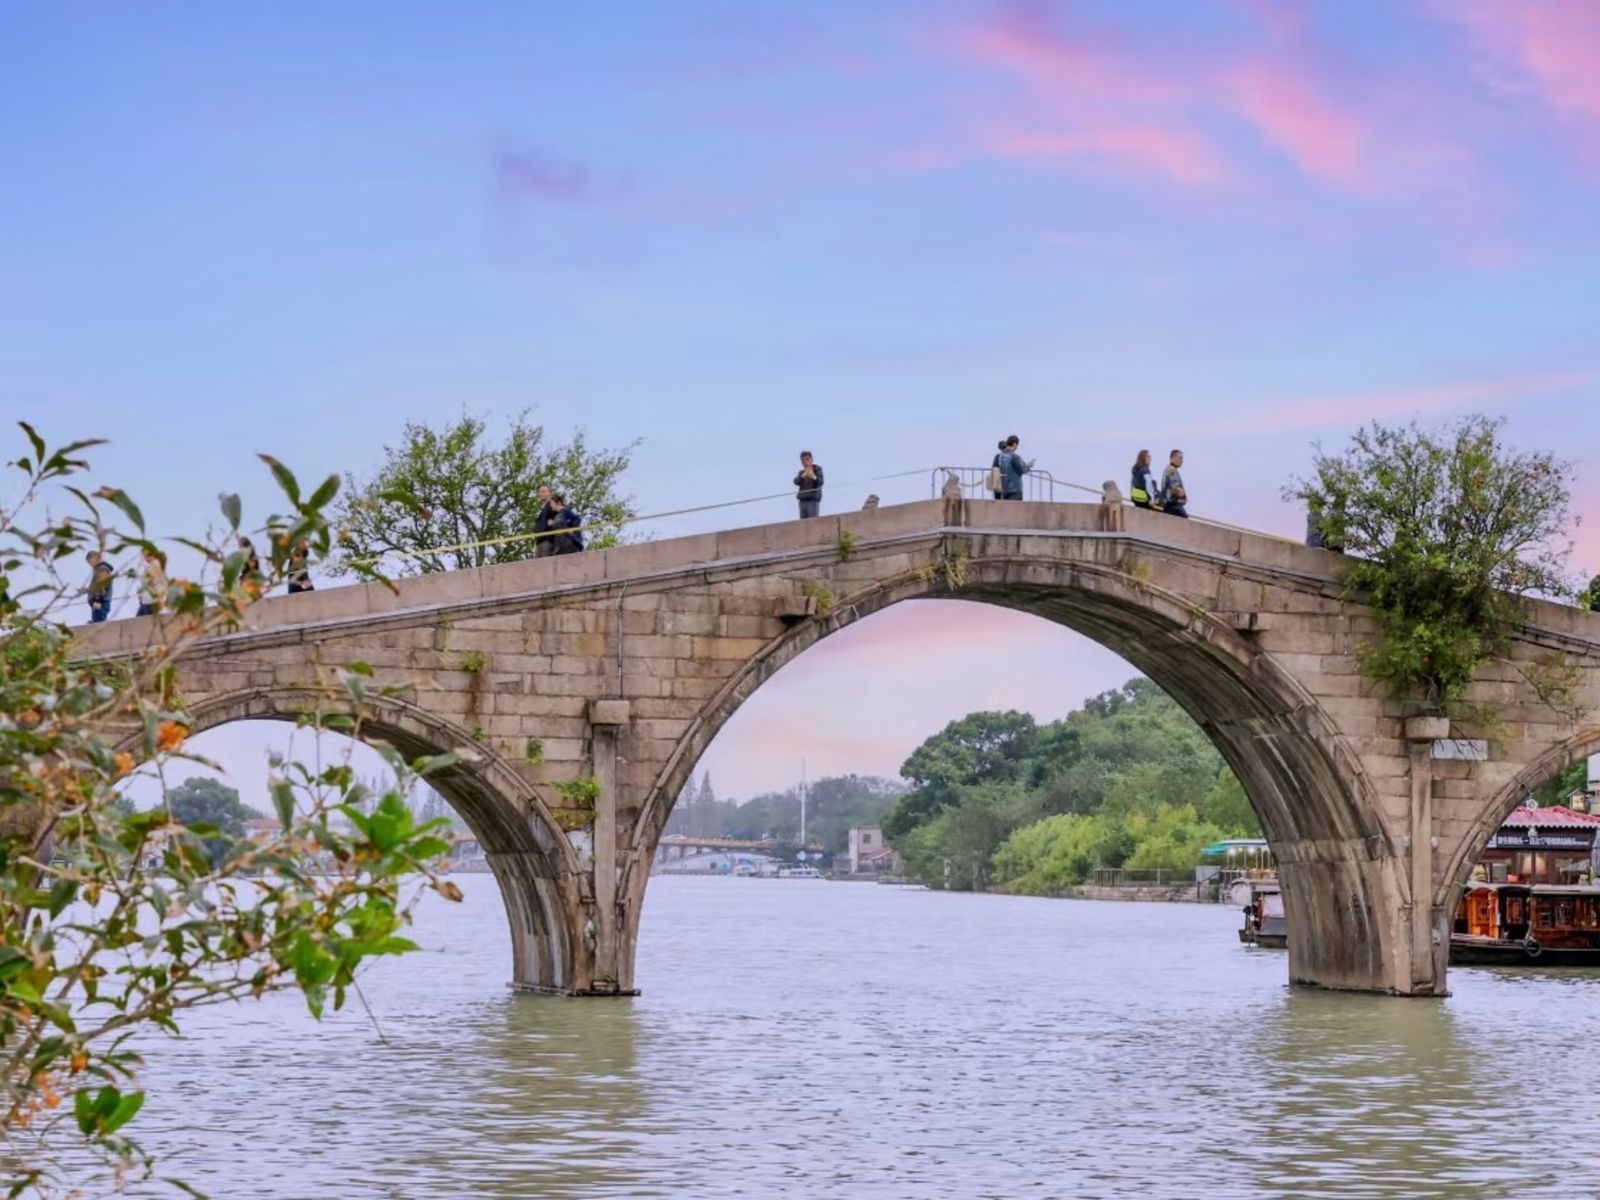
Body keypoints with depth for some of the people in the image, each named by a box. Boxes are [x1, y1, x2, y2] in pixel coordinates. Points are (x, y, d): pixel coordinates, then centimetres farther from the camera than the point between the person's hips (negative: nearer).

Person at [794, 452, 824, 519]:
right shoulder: (801, 472, 15)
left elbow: (820, 482, -10)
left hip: (813, 500, -4)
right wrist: (803, 475, -23)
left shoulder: (817, 470, 4)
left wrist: (813, 477, -32)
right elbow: (796, 482, -3)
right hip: (803, 501, 4)